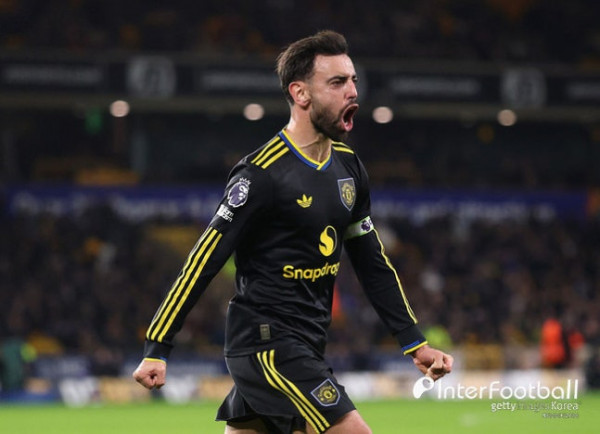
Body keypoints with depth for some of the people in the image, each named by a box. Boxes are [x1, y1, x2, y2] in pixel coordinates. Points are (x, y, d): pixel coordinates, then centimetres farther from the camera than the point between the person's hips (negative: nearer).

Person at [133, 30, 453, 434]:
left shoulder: (348, 166, 10)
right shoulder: (262, 174, -15)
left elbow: (372, 262, 19)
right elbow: (204, 262, -14)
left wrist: (416, 343, 16)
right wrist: (157, 350, -14)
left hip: (306, 347, 8)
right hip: (268, 345, -8)